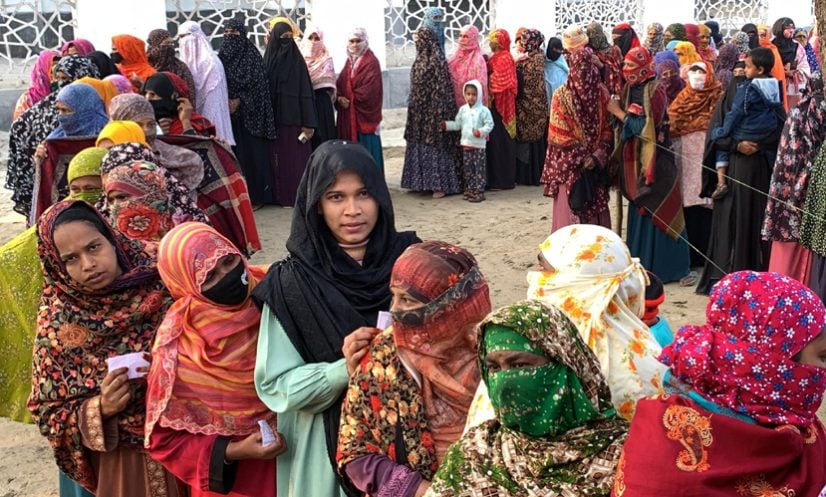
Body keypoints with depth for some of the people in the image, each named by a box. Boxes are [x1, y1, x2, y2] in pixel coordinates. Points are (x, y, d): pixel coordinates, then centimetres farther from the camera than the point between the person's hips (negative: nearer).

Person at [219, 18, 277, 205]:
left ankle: (257, 195, 1)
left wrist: (239, 101, -15)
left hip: (249, 113, -4)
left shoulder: (252, 55, -2)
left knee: (252, 152, -4)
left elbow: (256, 84, -8)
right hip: (228, 112, 5)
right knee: (233, 153, 3)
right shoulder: (222, 56, 12)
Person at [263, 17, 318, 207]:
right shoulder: (268, 61, 6)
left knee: (297, 156, -1)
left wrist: (308, 123, -9)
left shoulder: (297, 60, 2)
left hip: (295, 116, -1)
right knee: (281, 156, 3)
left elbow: (306, 92, -2)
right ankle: (283, 195, 9)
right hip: (276, 117, 1)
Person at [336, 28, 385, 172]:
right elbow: (339, 85, 11)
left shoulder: (371, 62, -7)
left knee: (366, 148, -4)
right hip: (348, 115, 7)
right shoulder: (349, 61, 16)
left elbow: (370, 89, -16)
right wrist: (340, 98, -9)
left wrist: (351, 99, -12)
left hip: (364, 114, -7)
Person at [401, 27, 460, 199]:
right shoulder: (420, 59, 13)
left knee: (435, 144, -5)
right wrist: (413, 106, 16)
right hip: (420, 110, 8)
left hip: (433, 111, -8)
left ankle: (441, 184, -1)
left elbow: (441, 89, -15)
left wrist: (439, 112, -18)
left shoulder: (438, 60, -12)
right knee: (420, 144, 9)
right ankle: (424, 181, 17)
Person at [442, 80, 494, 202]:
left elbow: (489, 125, -11)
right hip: (466, 144, 5)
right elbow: (457, 124, 12)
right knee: (467, 169, 11)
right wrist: (446, 125, 2)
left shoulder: (483, 110, -10)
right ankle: (470, 190, 21)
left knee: (479, 169, -2)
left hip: (479, 145, -5)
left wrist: (481, 131, -25)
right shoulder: (463, 109, 6)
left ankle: (479, 192, 2)